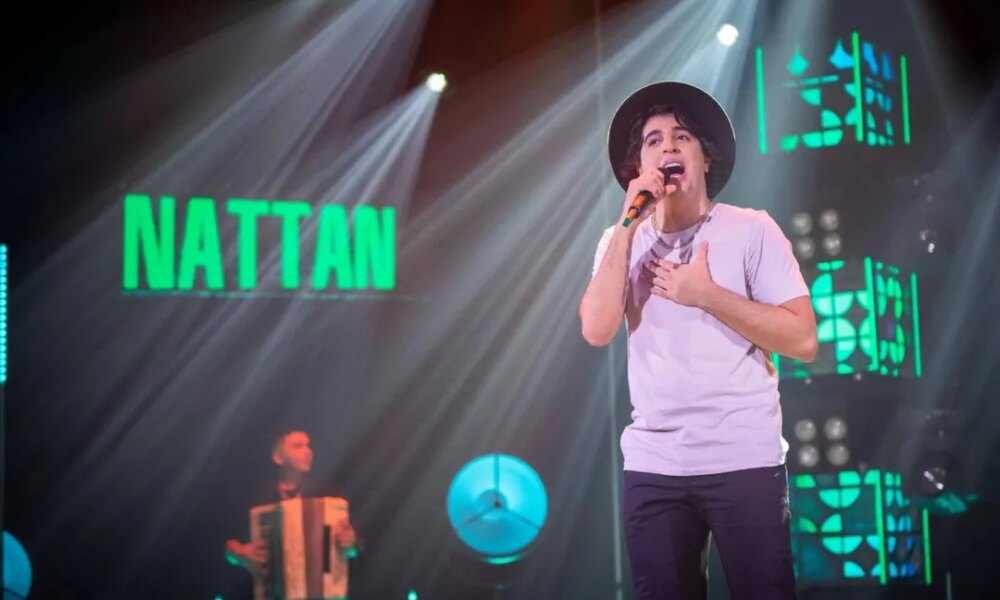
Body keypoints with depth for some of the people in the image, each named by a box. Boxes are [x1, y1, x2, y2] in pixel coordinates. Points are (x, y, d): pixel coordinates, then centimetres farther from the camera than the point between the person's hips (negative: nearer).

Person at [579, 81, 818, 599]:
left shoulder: (751, 229, 0)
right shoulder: (621, 241, 9)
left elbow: (802, 340, -7)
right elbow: (597, 330, -8)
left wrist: (706, 293, -12)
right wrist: (628, 223, -10)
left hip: (744, 460, -3)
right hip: (652, 465, 3)